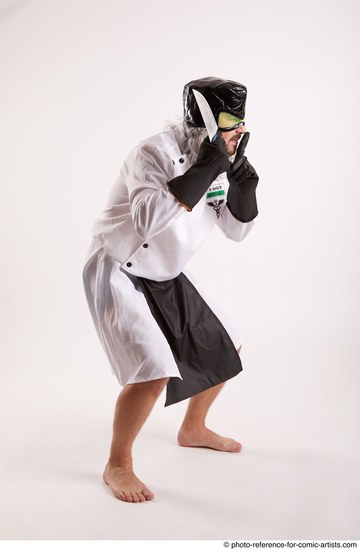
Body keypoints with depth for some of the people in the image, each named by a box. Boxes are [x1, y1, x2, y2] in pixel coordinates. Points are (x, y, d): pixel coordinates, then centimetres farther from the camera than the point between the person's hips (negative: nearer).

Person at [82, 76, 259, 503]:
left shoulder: (216, 160, 0)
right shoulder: (156, 153, -23)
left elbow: (237, 231, 5)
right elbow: (149, 221, -38)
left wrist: (243, 186, -13)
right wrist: (204, 170, -35)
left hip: (166, 276, 9)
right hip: (117, 273, -8)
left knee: (227, 347, 13)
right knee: (155, 371, -22)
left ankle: (193, 429, 35)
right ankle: (117, 466, 3)